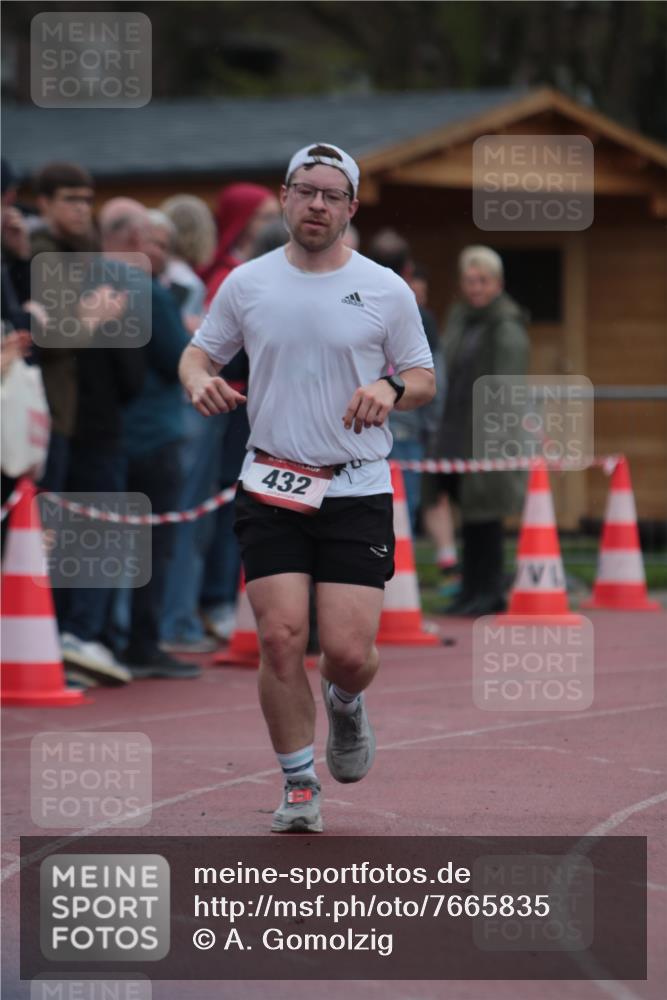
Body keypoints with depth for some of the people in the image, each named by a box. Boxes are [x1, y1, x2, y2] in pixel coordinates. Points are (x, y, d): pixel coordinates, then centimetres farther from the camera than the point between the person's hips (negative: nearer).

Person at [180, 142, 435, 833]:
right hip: (271, 488, 1)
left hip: (358, 491, -1)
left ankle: (344, 704, 30)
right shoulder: (247, 283, 5)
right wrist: (200, 381, -8)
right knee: (280, 639, -10)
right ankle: (299, 788, 5)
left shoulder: (386, 290, 2)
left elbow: (423, 378, 8)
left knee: (349, 653, -8)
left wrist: (391, 390, -14)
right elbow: (200, 352, 15)